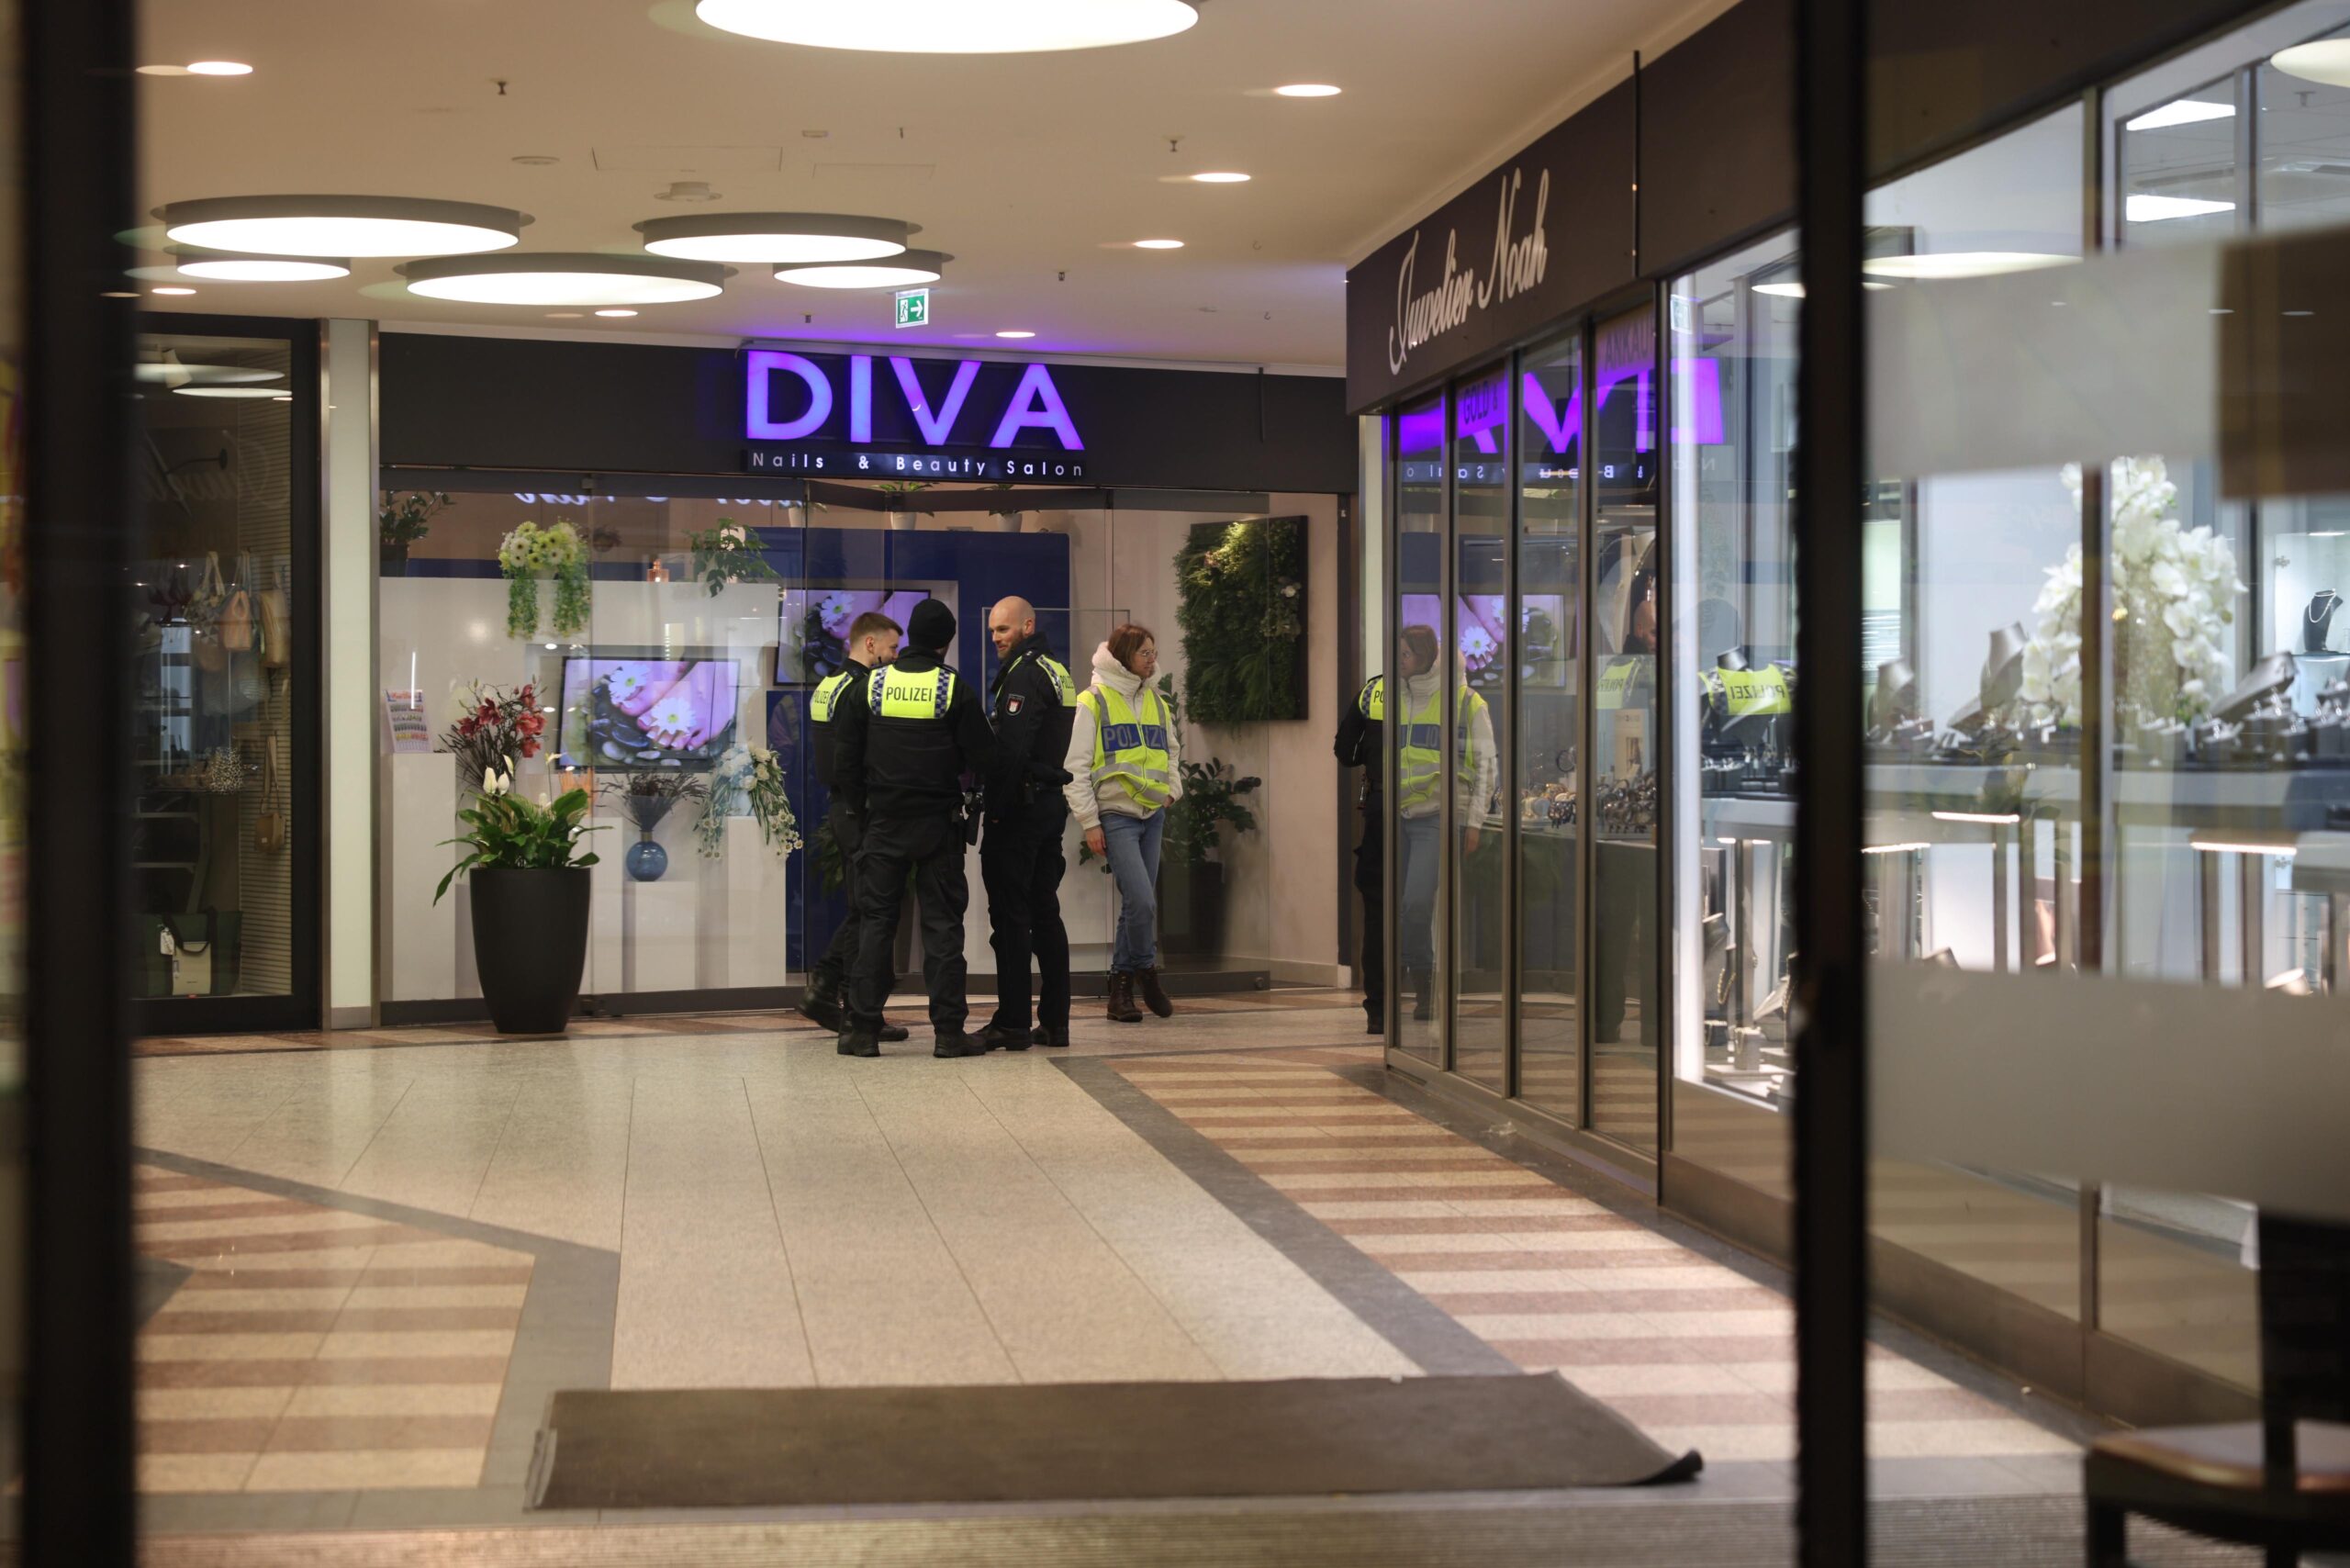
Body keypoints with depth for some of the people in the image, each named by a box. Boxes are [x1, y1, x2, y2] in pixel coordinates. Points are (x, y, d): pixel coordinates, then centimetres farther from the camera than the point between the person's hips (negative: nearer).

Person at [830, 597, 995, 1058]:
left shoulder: (871, 685, 1)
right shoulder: (954, 688, -7)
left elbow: (847, 760, 4)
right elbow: (983, 758, -4)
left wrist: (861, 809, 14)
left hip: (884, 824, 2)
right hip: (938, 825, -2)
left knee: (875, 921, 6)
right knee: (942, 924, 3)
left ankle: (863, 1028, 4)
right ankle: (948, 1030, 1)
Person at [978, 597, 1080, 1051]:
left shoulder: (1024, 673, -13)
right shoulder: (1059, 672, 18)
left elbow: (1010, 749, -20)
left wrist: (996, 807, -16)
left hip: (1021, 807, -10)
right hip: (1053, 803, 10)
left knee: (1010, 912, -6)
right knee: (1045, 912, 12)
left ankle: (1013, 1023, -6)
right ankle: (1054, 1021, 13)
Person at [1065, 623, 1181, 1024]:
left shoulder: (1156, 702, 13)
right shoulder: (1094, 702, -6)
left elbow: (1172, 749, 29)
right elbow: (1076, 766, -7)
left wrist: (1173, 788, 11)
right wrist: (1089, 822, -10)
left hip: (1152, 814, 6)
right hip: (1116, 814, -6)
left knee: (1138, 904, 6)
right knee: (1141, 900, -16)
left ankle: (1122, 982, 16)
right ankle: (1146, 970, 4)